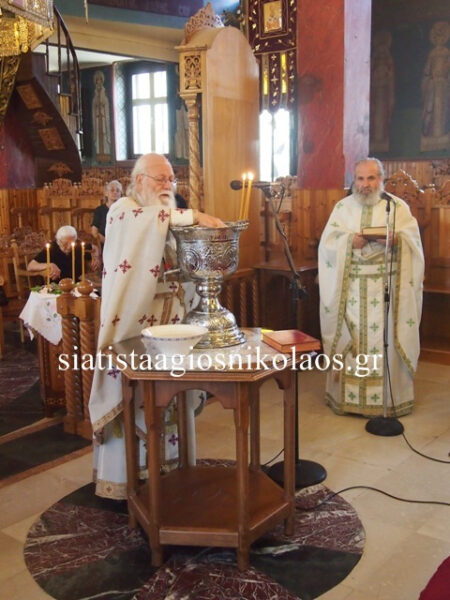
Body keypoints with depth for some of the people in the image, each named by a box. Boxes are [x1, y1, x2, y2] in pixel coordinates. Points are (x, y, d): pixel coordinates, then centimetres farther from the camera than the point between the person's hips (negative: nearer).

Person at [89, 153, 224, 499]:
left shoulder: (172, 218, 17)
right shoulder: (123, 209, -5)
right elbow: (145, 218, -29)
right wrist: (194, 216, -30)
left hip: (170, 317, 7)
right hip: (134, 320, -7)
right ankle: (124, 478, 10)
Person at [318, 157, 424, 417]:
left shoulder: (398, 206, 7)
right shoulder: (343, 207, 11)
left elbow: (413, 240, 0)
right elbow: (327, 243, 5)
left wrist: (396, 239, -21)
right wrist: (350, 241, -14)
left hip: (387, 285, -1)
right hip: (351, 286, 1)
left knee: (387, 338, -3)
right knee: (350, 339, 1)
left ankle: (390, 397, 8)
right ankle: (347, 396, 11)